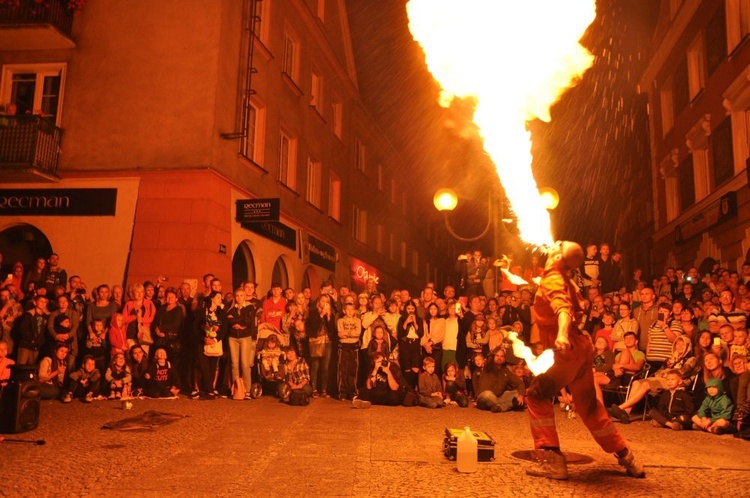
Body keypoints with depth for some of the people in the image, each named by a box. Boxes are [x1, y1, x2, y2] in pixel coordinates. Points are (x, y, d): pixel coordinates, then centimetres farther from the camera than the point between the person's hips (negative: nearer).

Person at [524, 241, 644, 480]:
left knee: (537, 396, -7)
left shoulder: (552, 280, -11)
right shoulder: (565, 281, 16)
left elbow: (563, 308, -32)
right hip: (580, 347, 9)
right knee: (587, 404, 19)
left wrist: (562, 334, -49)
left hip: (569, 349, -9)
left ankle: (552, 460, -10)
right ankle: (626, 457, 28)